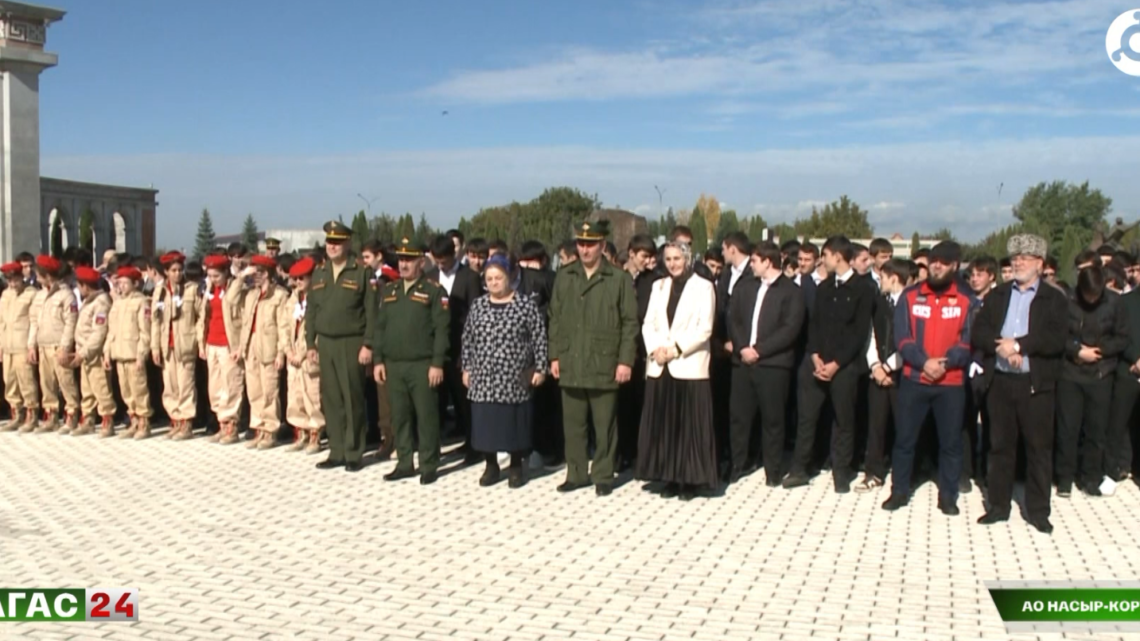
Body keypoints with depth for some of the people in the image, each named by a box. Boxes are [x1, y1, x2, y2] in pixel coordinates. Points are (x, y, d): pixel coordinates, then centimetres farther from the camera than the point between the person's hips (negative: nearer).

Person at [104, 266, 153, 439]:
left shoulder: (141, 302, -5)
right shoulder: (117, 303, 16)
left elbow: (145, 332, -10)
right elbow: (111, 330, 18)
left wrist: (141, 355, -16)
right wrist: (107, 352, 11)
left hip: (134, 355, -7)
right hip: (119, 354, 7)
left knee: (138, 390, -5)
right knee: (125, 391, 10)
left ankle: (144, 424, 3)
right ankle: (134, 423, 18)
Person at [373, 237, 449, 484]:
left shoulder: (434, 291, -4)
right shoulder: (389, 290, 13)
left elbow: (442, 329, -9)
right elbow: (380, 327, 14)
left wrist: (437, 364, -14)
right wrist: (378, 360, 8)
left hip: (422, 365, -5)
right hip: (393, 365, 5)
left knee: (426, 416, 1)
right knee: (399, 416, 10)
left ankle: (429, 466, 10)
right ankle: (404, 463, 20)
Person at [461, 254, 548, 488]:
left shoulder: (525, 304, -5)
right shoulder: (478, 305, 7)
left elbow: (539, 338, -4)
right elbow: (468, 339, 12)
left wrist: (540, 368, -7)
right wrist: (466, 368, 9)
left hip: (515, 379, -3)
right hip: (484, 378, 3)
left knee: (515, 421, 3)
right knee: (485, 420, 6)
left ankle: (517, 466, 18)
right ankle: (491, 465, 21)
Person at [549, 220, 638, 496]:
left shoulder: (619, 279, -1)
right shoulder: (564, 278, 10)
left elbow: (630, 323, -3)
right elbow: (555, 319, 12)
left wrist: (626, 360, -8)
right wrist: (555, 356, 6)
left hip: (604, 365, -3)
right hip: (570, 364, 3)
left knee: (604, 426, 5)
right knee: (573, 424, 10)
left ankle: (603, 476, 16)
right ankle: (576, 474, 21)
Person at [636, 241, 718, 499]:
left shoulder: (703, 286, 0)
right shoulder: (659, 286, 14)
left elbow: (705, 328, -7)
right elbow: (648, 323, 10)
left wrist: (676, 349, -14)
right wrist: (654, 349, -8)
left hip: (689, 366, -4)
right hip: (660, 366, 4)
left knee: (689, 425, -1)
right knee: (663, 424, 5)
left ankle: (690, 480, 7)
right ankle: (670, 478, 14)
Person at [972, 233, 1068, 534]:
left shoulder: (1054, 299, 1)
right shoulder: (997, 295, 12)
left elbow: (1056, 340, -12)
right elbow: (978, 334, 2)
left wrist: (1018, 344, -18)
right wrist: (1001, 346, -16)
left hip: (1036, 384, -3)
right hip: (1000, 382, 3)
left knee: (1039, 448, 3)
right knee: (1000, 445, 9)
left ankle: (1038, 510, 14)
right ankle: (999, 505, 19)